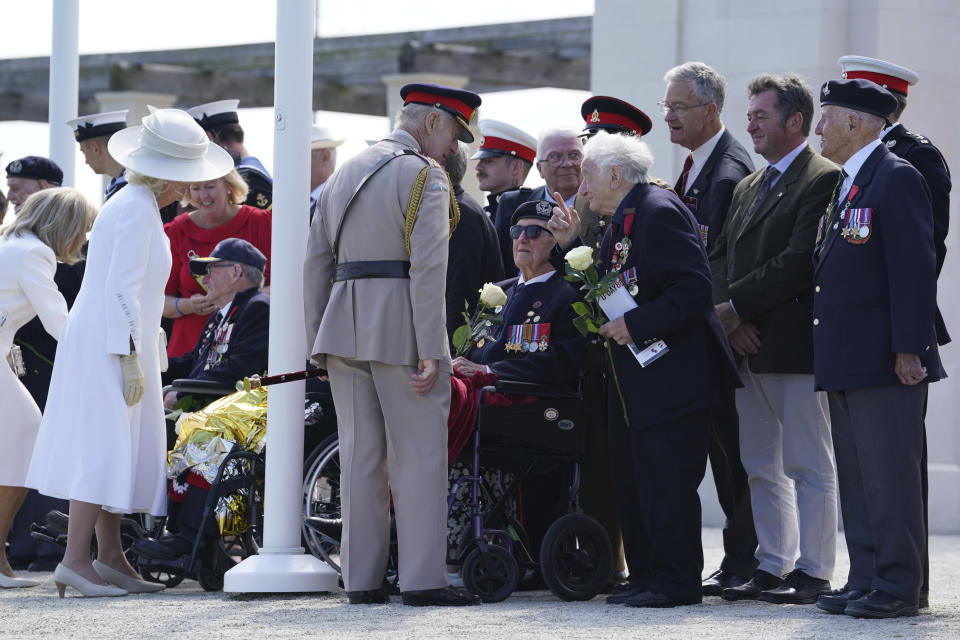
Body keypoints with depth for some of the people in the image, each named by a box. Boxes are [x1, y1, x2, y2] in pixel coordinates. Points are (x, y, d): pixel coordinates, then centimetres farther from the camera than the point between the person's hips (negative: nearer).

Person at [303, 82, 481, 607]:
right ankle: (422, 579, -7)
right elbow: (428, 270, -15)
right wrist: (430, 352, -17)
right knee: (418, 456, -4)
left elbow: (315, 262, 16)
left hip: (343, 327, 7)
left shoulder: (344, 173, 17)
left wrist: (317, 342, 17)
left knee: (360, 455, 8)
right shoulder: (425, 177, -6)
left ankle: (361, 580, 8)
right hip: (400, 328, -7)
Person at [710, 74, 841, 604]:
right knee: (760, 466, 11)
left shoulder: (823, 179, -8)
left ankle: (813, 572, -1)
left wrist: (736, 307, -14)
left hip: (796, 345, -9)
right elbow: (719, 257, 15)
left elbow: (800, 261, -17)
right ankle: (772, 566, 17)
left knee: (808, 464, -4)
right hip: (749, 347, 9)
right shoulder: (748, 187, 20)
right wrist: (727, 316, -4)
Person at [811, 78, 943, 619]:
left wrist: (908, 350, -20)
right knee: (856, 482, 11)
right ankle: (866, 581, 16)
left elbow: (915, 270, -16)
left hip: (885, 366, -10)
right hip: (845, 367, 10)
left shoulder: (897, 178, -10)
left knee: (890, 479, -7)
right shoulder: (848, 185, 19)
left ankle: (898, 587, -3)